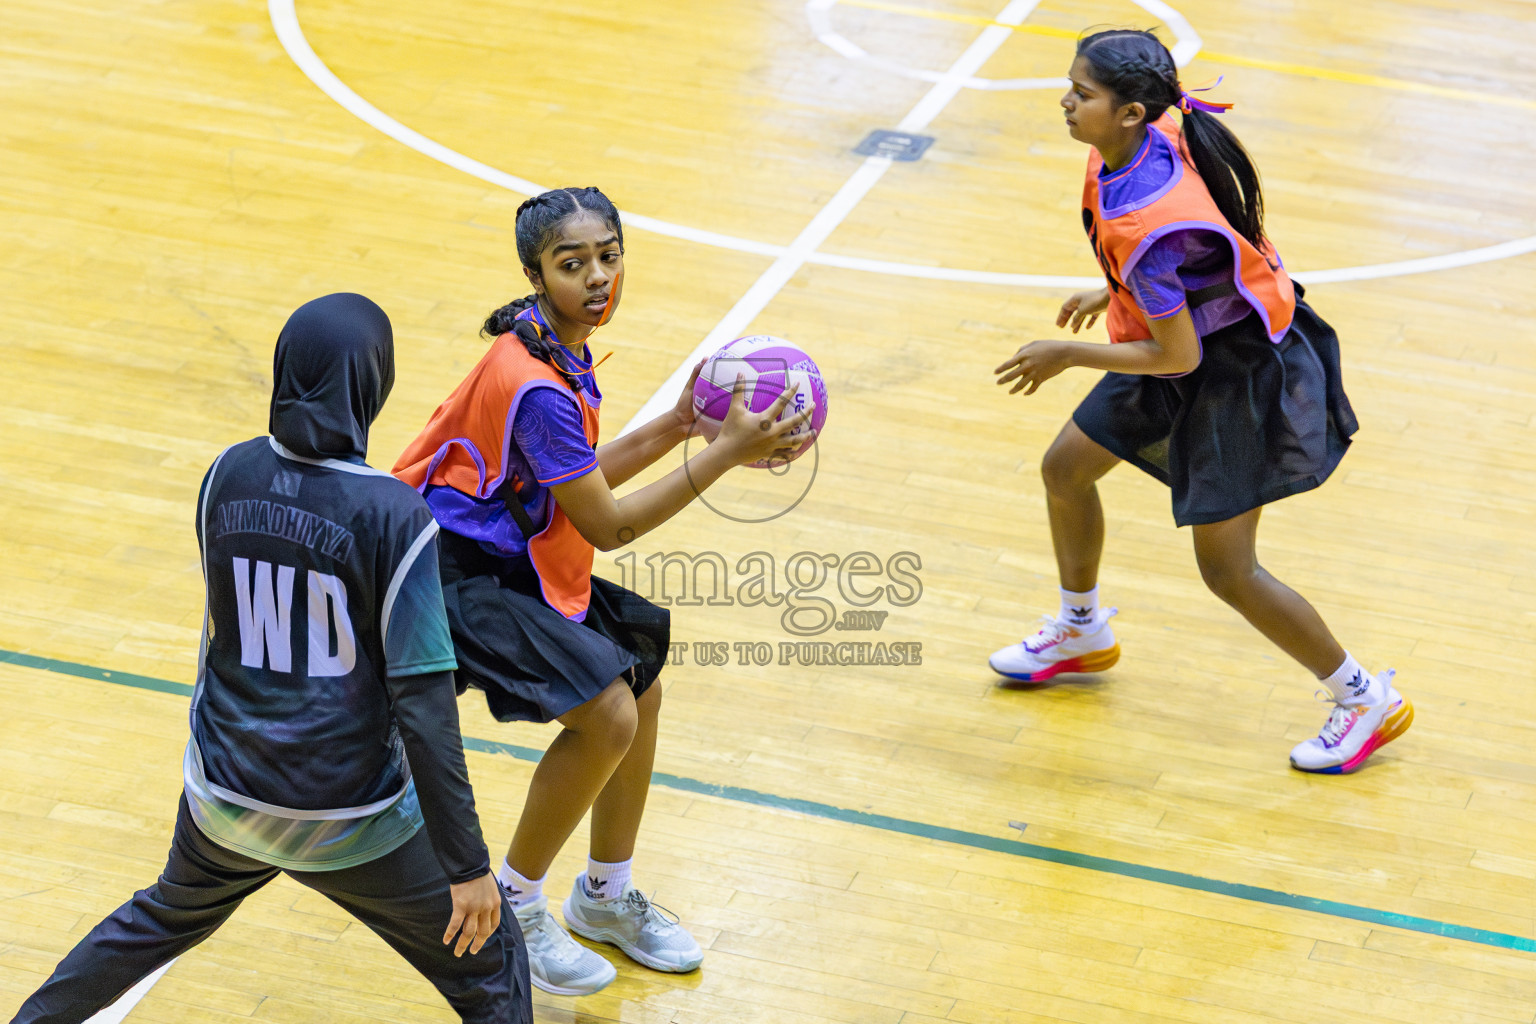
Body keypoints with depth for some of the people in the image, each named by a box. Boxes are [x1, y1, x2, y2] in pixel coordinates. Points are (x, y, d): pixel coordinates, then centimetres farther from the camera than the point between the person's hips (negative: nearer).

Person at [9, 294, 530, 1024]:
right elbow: (423, 704, -21)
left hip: (225, 794, 5)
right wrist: (467, 864, -16)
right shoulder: (393, 516, -22)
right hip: (349, 820, -5)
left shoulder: (227, 476, -7)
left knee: (168, 916, 35)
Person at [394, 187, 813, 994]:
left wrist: (676, 425, 4)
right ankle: (511, 907, 2)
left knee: (639, 677, 16)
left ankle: (605, 895, 33)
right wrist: (726, 452, -23)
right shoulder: (535, 385, -28)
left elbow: (577, 481, 12)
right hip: (463, 577, -10)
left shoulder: (558, 348, 3)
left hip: (516, 560, 10)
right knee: (607, 714, -18)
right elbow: (606, 525, -22)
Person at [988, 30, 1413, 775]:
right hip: (1194, 336, 10)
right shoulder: (1151, 141, -10)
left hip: (1235, 375, -10)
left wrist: (1066, 356, -16)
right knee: (1065, 468, 19)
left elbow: (1178, 356, -28)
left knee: (1227, 572, -2)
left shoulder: (1142, 225, -37)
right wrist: (1116, 295, 17)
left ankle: (1364, 700, 16)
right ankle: (1082, 633, 44)